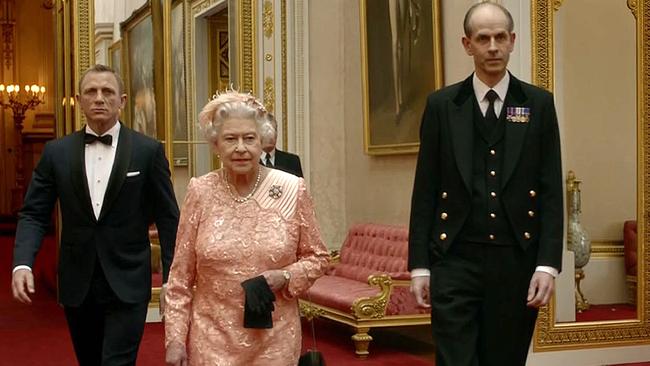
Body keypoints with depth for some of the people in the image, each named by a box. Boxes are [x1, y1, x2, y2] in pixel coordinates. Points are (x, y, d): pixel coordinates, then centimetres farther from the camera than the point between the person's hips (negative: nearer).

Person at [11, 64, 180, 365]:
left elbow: (167, 217, 0)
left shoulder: (148, 151, -3)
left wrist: (172, 279, -3)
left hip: (127, 284, -3)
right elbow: (33, 214, 3)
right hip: (77, 285, 3)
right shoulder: (57, 152, 4)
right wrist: (22, 263, -14)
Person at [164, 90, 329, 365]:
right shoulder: (200, 192, -4)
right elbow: (180, 276, 0)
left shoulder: (292, 190, -4)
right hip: (213, 339, 0)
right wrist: (175, 339, -3)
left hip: (275, 340, 1)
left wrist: (286, 277, -13)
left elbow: (316, 257, 6)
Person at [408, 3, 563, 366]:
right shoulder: (442, 105, 5)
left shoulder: (539, 104, 5)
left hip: (517, 262, 1)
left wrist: (548, 264, -6)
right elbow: (425, 191, 4)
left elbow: (551, 191, 2)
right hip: (456, 260, -1)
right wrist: (419, 265, 0)